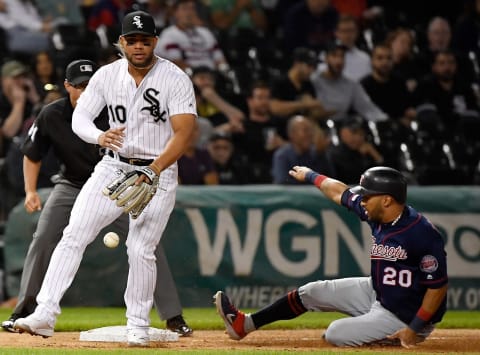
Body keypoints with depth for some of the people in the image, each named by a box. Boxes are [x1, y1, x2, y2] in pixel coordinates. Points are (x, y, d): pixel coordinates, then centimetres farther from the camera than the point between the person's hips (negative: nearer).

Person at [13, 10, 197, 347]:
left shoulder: (176, 79, -12)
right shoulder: (107, 76, -1)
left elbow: (184, 133, -18)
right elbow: (80, 116, -5)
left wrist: (153, 171, -30)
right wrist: (100, 136, -29)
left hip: (159, 172, -3)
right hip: (113, 167, 3)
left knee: (141, 249, -10)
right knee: (74, 235, -9)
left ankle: (138, 326, 7)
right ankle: (45, 314, -13)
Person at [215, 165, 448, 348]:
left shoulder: (422, 234, -30)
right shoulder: (377, 214, -5)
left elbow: (439, 286, -26)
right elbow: (341, 193, 14)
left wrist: (414, 329, -29)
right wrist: (311, 176, 29)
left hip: (406, 316, -9)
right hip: (376, 294, 9)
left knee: (335, 334, -19)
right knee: (312, 292, 11)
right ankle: (244, 325, 21)